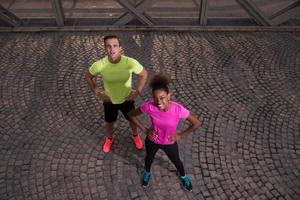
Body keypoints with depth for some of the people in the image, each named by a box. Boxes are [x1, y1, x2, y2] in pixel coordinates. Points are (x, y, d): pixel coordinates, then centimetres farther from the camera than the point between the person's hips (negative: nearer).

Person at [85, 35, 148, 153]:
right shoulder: (99, 65, -27)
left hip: (127, 99, 0)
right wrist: (97, 92, -8)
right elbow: (88, 77, -6)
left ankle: (135, 136, 59)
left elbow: (144, 74, -9)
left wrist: (138, 91, -12)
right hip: (109, 101, 0)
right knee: (109, 122, 25)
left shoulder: (131, 63, -29)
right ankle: (109, 139, 58)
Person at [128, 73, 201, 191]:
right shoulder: (149, 107, -31)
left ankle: (183, 176, 61)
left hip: (170, 143, 0)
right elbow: (131, 115, -13)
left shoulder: (178, 109, -33)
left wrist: (181, 135, -15)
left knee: (176, 161, 27)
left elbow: (196, 123, -19)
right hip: (152, 141, 1)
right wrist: (144, 130, -13)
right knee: (149, 158, 31)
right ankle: (147, 172, 66)